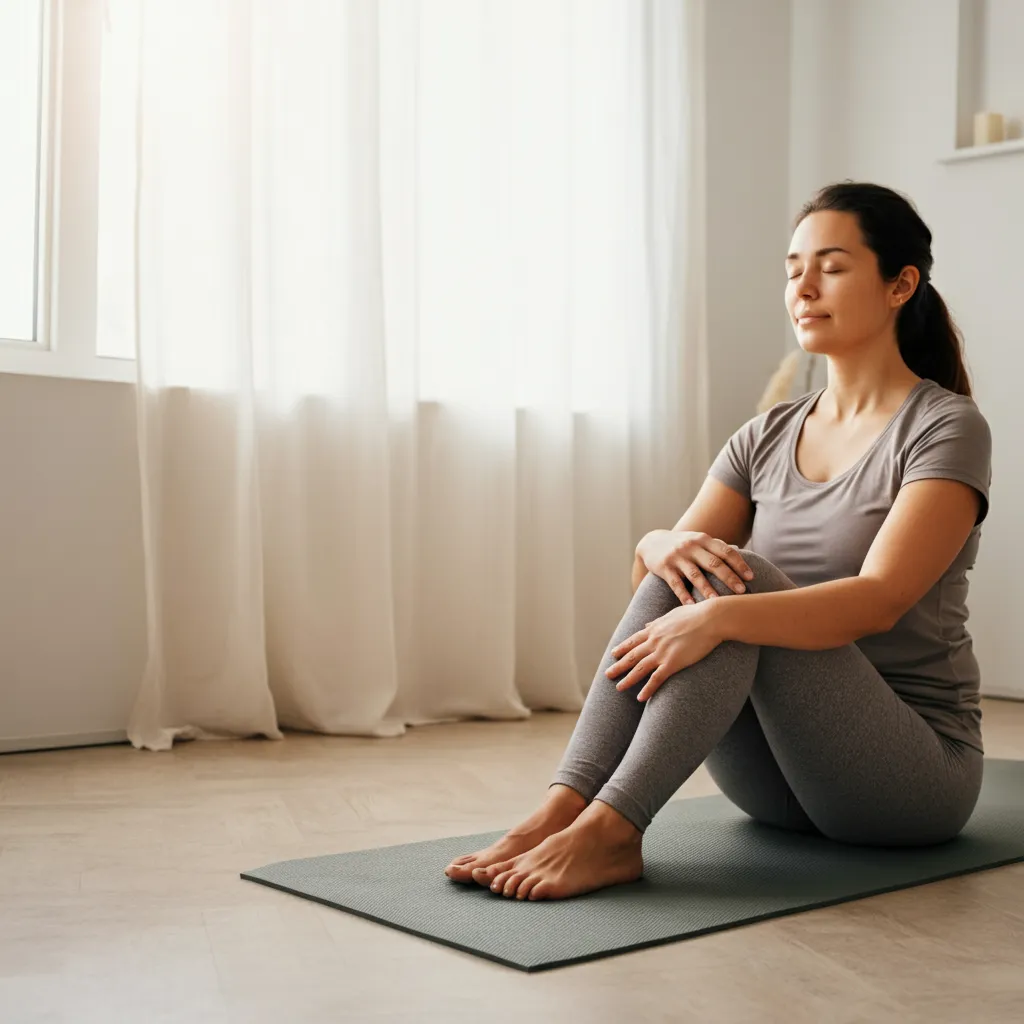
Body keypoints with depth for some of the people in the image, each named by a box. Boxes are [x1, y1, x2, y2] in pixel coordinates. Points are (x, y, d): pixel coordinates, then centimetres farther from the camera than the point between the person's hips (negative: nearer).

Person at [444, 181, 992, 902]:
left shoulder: (947, 428, -9)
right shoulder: (767, 437, 9)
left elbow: (880, 600, -25)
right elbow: (647, 576, 0)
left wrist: (719, 616, -39)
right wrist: (660, 544, -25)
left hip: (918, 772, -5)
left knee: (736, 585, -29)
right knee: (692, 569, -22)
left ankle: (608, 830, -36)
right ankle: (562, 811, -30)